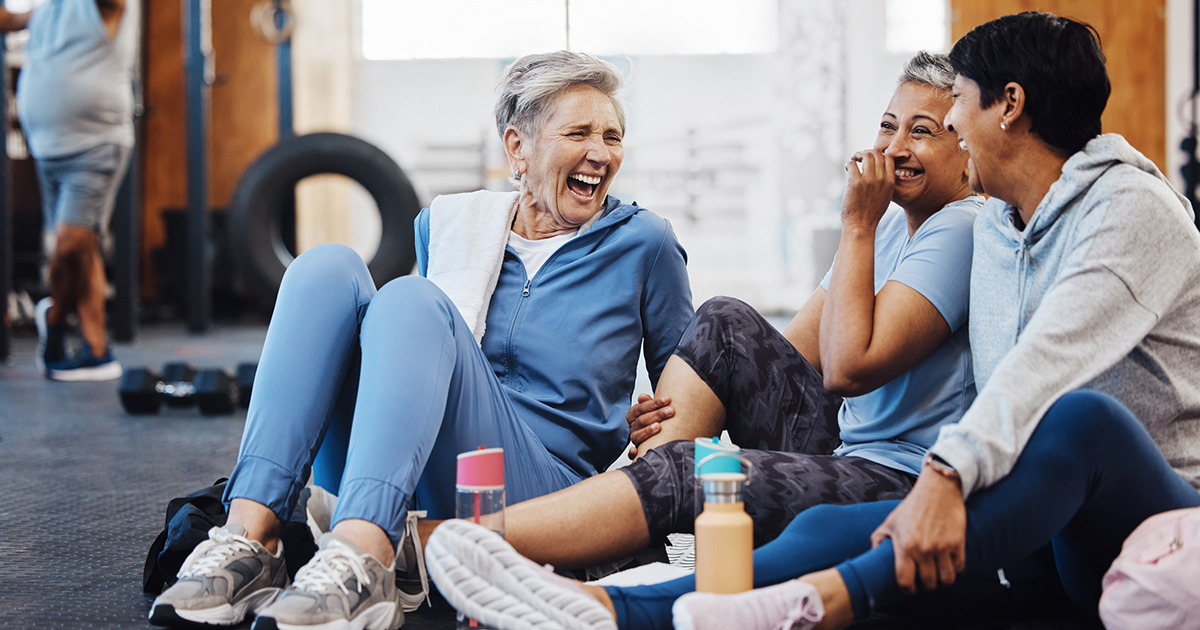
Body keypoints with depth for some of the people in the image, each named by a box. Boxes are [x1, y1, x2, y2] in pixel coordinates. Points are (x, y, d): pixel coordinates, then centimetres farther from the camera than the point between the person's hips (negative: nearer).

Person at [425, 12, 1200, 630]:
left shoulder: (1134, 207, -9)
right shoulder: (993, 227, 18)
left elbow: (1049, 363, -27)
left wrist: (948, 474, -40)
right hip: (1050, 535, 6)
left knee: (1081, 418, -39)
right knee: (829, 528, -18)